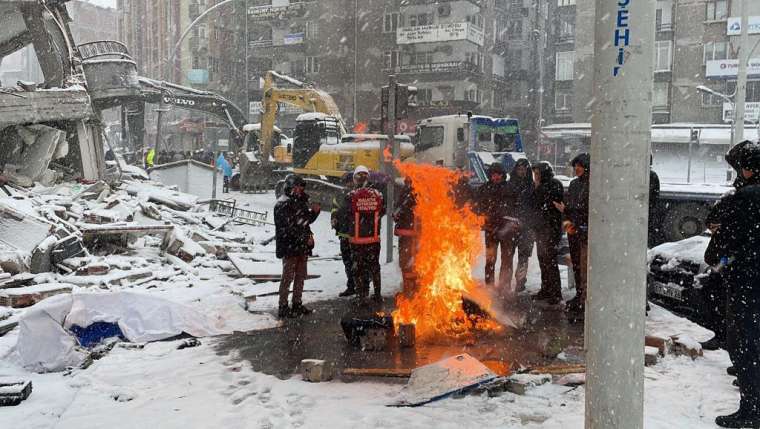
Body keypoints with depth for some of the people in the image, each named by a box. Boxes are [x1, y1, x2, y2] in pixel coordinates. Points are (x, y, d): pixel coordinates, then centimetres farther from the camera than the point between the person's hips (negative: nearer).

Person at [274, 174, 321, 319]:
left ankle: (297, 304, 26)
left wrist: (314, 211, 2)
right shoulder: (283, 204, -14)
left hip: (302, 247, 9)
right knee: (288, 277, -3)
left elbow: (307, 220, 22)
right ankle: (283, 308, 4)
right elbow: (288, 228, -21)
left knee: (300, 276, 15)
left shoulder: (300, 201, 14)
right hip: (289, 247, -9)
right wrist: (305, 238, -19)